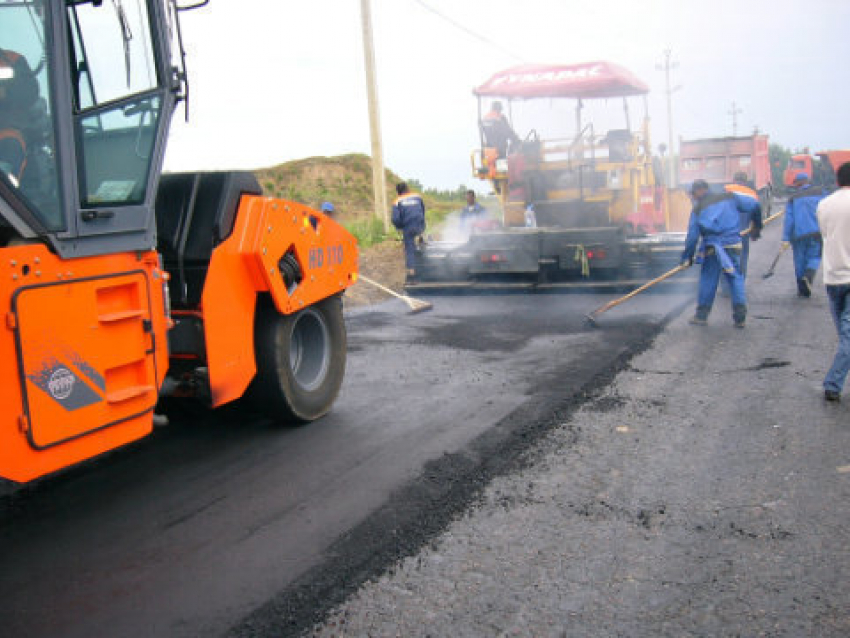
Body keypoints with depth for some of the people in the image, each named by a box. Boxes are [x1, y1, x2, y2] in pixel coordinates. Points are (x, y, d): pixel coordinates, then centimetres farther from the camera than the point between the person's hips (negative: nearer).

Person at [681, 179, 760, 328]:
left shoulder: (698, 209, 5)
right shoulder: (729, 197, 9)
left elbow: (692, 236, 3)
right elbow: (752, 205, 7)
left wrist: (687, 257, 12)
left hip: (713, 248, -1)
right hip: (733, 245, 2)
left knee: (707, 280, 9)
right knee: (736, 278, 7)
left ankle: (701, 316, 16)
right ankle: (740, 318, 5)